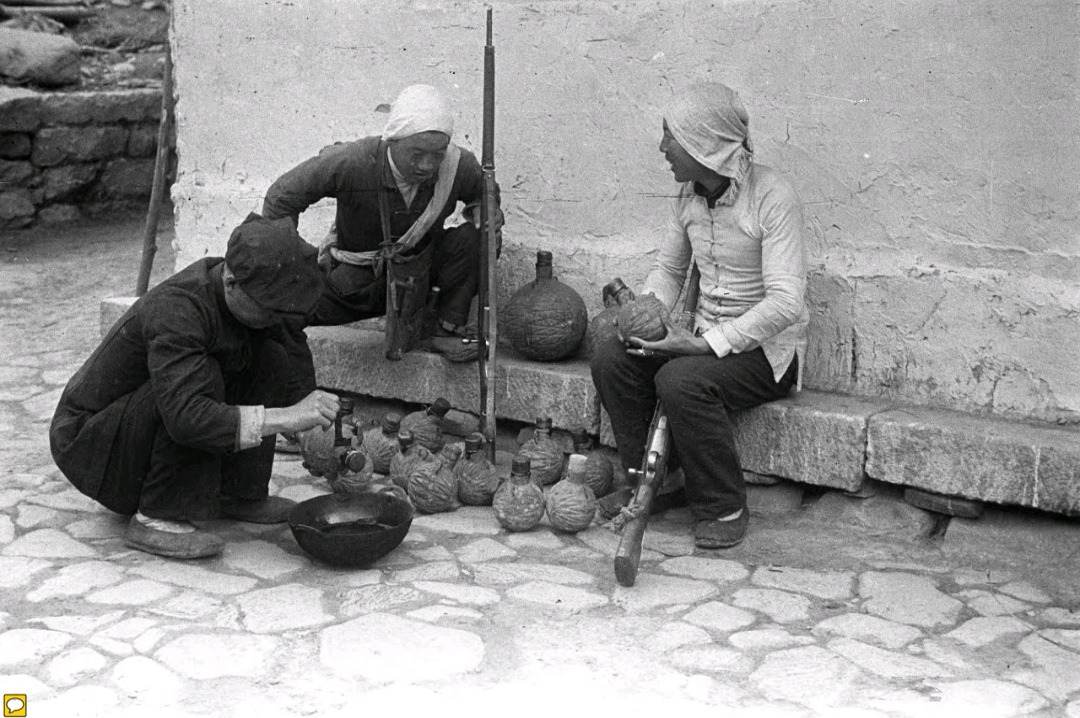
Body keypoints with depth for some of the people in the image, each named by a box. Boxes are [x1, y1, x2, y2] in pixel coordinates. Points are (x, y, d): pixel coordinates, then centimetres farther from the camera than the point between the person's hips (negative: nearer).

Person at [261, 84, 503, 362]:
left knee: (473, 238, -23)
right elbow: (282, 196, -16)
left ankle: (449, 328, -9)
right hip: (360, 276, -1)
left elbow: (483, 193, 8)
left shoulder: (459, 166, -20)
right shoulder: (350, 164, -30)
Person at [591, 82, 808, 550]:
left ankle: (724, 509, -13)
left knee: (680, 380, -32)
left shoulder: (772, 196, -19)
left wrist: (704, 344, -29)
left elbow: (785, 303, -26)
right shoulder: (688, 195, 3)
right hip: (706, 338, 7)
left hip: (767, 348, -7)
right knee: (610, 358, -15)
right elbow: (668, 268, 18)